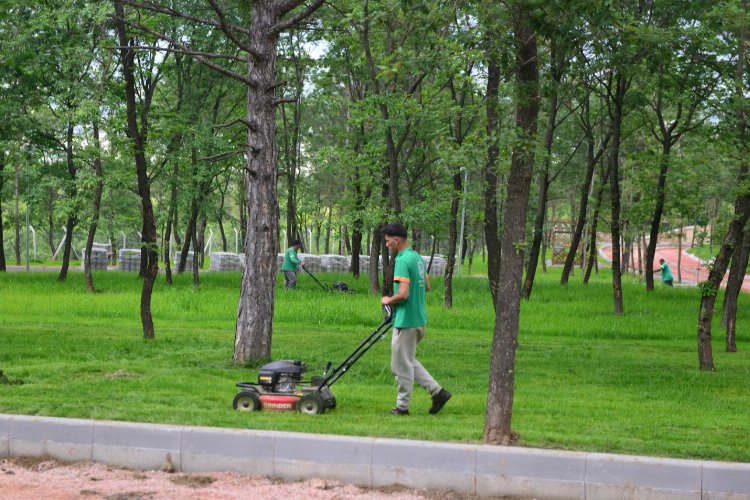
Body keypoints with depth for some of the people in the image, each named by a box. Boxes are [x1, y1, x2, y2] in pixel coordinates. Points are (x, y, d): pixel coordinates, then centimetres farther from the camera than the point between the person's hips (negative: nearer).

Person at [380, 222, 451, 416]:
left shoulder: (403, 261, -20)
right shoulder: (417, 257, 11)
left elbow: (403, 294, -25)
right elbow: (427, 286, 20)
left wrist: (388, 300, -8)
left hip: (406, 321, -10)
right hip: (419, 319, 10)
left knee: (402, 365, 2)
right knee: (409, 362, 20)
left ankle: (402, 407, 12)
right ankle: (437, 391, 15)